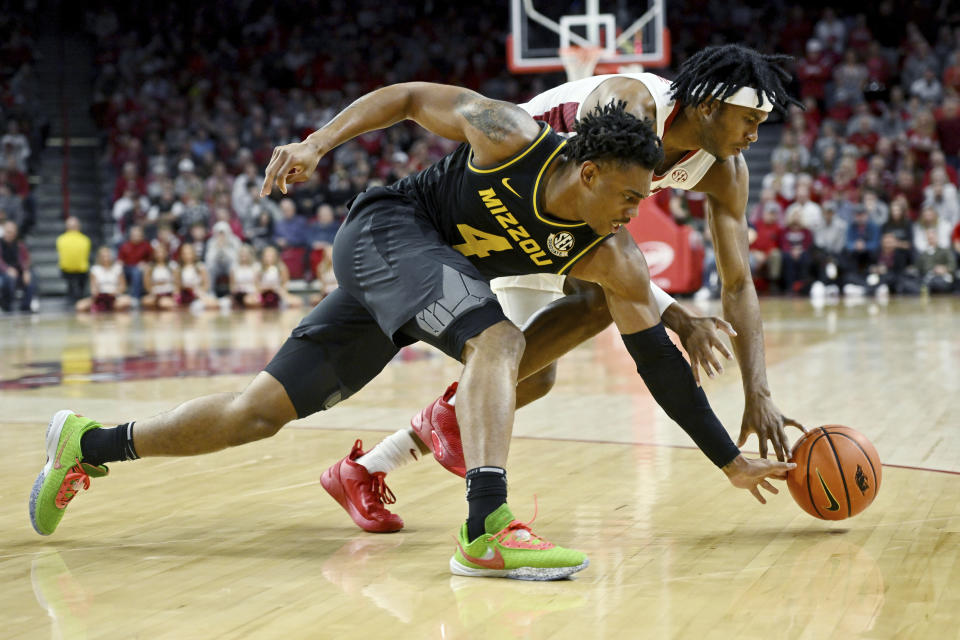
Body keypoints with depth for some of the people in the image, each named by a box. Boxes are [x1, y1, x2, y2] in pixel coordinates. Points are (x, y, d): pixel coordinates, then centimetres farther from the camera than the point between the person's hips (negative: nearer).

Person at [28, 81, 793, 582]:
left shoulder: (612, 259, -11)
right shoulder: (512, 135, -22)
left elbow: (660, 360, -7)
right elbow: (408, 97, -8)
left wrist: (733, 462, -8)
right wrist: (316, 143, -16)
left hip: (429, 275, 6)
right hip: (385, 229, -6)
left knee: (261, 411, 4)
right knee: (498, 339, -30)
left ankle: (90, 445, 19)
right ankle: (487, 529, -44)